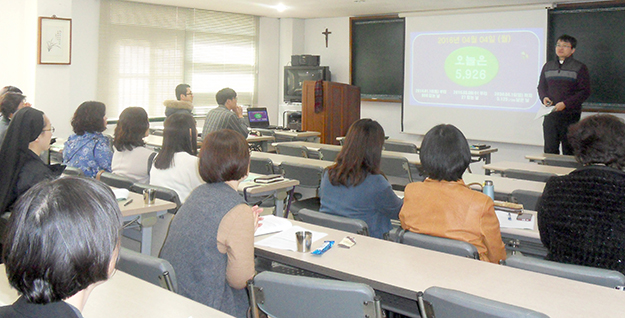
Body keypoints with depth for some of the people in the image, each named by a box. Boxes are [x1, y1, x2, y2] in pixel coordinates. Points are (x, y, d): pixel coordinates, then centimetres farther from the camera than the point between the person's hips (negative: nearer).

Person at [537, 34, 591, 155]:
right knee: (549, 149, 4)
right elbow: (541, 86, 21)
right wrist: (544, 98, -1)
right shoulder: (548, 66, 14)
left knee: (569, 149, 0)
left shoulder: (580, 68, -1)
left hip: (570, 115, -4)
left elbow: (585, 92, -6)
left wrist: (565, 103, -16)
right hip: (550, 114, 4)